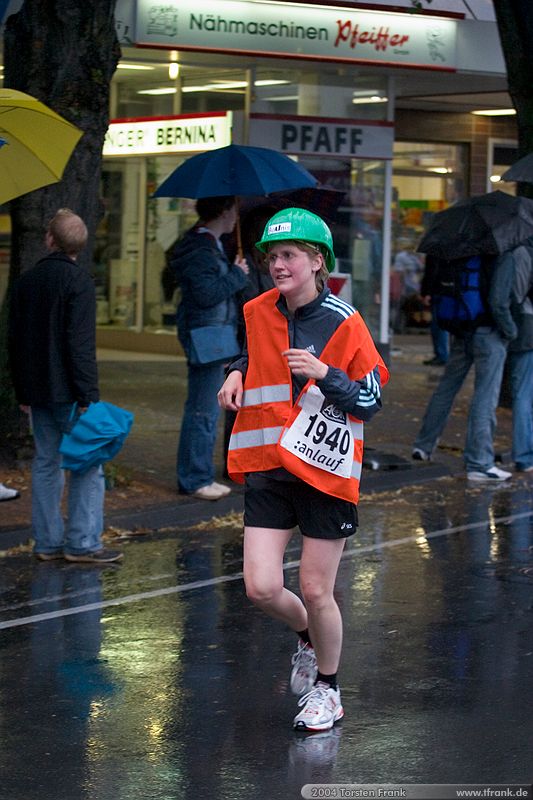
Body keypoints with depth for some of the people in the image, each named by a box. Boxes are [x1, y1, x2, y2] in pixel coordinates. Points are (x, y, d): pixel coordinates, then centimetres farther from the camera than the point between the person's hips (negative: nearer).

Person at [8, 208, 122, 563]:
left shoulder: (26, 280, 9)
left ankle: (48, 541, 13)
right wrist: (88, 396, -16)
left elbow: (15, 340, 15)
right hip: (66, 389, -7)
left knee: (46, 462, 11)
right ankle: (83, 542, -5)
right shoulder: (78, 279, -12)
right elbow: (81, 343, -18)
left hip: (36, 389, 7)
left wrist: (22, 392, 21)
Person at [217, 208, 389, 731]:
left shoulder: (344, 323, -9)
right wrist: (238, 373, 5)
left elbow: (371, 401, -6)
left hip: (325, 469, -4)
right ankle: (307, 635, 30)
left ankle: (326, 689, 25)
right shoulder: (257, 313, 3)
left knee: (315, 592, 1)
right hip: (267, 466, 4)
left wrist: (323, 375, -21)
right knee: (261, 589, -5)